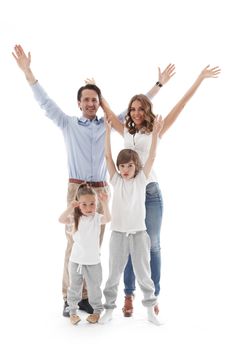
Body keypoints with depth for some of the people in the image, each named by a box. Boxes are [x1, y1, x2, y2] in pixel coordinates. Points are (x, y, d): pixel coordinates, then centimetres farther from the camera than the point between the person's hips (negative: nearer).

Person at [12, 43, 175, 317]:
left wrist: (159, 84, 16)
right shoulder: (69, 124, 8)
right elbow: (45, 102, 3)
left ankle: (85, 296, 11)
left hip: (101, 191, 2)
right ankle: (69, 298, 0)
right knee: (74, 243, -6)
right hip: (76, 189, -2)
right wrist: (27, 71, -3)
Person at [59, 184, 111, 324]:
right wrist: (70, 208, -37)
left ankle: (97, 310, 27)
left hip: (93, 261, -1)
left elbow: (107, 219, -30)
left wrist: (105, 204, -47)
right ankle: (73, 311, 27)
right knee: (75, 288, 12)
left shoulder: (97, 218, -8)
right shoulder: (76, 218, -3)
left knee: (94, 288, 8)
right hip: (76, 260, 2)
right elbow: (61, 220, -20)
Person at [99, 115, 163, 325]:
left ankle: (150, 310, 22)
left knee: (144, 274, 9)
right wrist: (108, 130, -7)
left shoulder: (141, 180, 0)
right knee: (114, 274, 9)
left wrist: (155, 133, -15)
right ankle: (109, 309, 21)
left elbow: (151, 157, -7)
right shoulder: (116, 180, 2)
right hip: (118, 234, 1)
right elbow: (108, 156, -3)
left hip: (139, 233, 0)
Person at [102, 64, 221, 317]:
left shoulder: (156, 132, 3)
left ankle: (152, 297, 13)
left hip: (150, 192, -2)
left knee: (152, 246, 4)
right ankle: (129, 296, 14)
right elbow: (107, 110, 21)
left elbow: (180, 105, 0)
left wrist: (200, 78, -2)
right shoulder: (126, 132, 12)